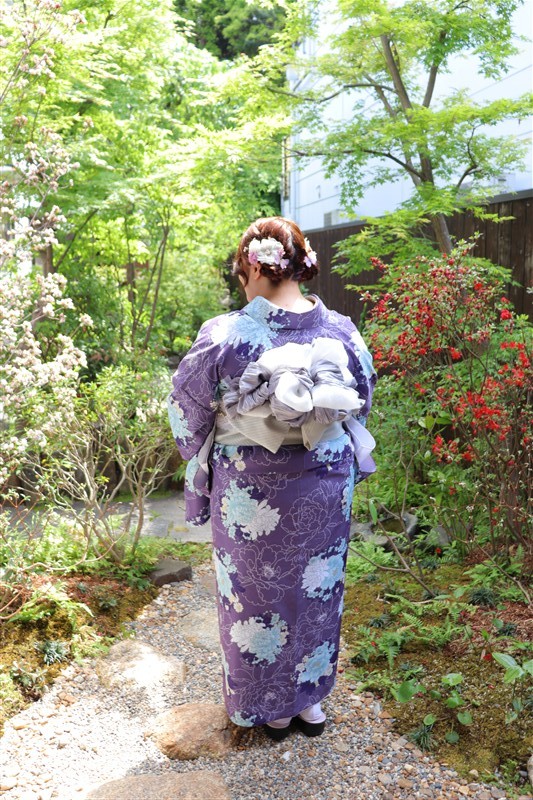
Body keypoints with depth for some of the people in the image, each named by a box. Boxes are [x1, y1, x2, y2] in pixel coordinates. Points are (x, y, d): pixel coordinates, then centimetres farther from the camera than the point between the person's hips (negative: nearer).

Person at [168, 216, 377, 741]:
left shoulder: (224, 336, -19)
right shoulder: (342, 331, -9)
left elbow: (186, 412, -5)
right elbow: (363, 399, 8)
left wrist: (203, 458, 15)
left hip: (250, 496, -2)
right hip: (325, 493, 3)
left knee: (255, 597, 18)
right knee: (317, 591, 21)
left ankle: (270, 709, 38)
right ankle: (310, 701, 41)